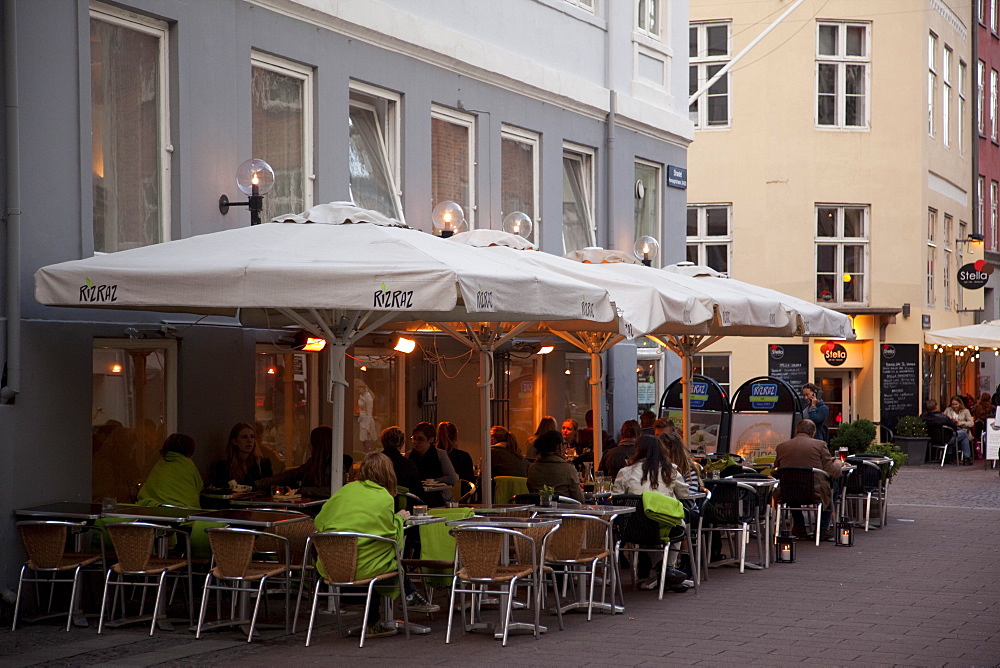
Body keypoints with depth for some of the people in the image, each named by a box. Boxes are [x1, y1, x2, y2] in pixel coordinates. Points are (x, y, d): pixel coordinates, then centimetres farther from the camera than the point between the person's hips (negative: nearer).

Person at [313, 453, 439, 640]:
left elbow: (319, 521, 14)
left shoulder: (347, 490, 9)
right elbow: (393, 537, 3)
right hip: (361, 567, -5)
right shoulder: (385, 498, -2)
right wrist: (399, 519, 22)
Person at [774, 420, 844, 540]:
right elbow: (834, 472, -5)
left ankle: (799, 528, 37)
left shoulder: (781, 447, 2)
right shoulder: (820, 445, -4)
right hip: (815, 493, -2)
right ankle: (823, 529, 27)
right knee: (830, 489, 30)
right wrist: (837, 463, 19)